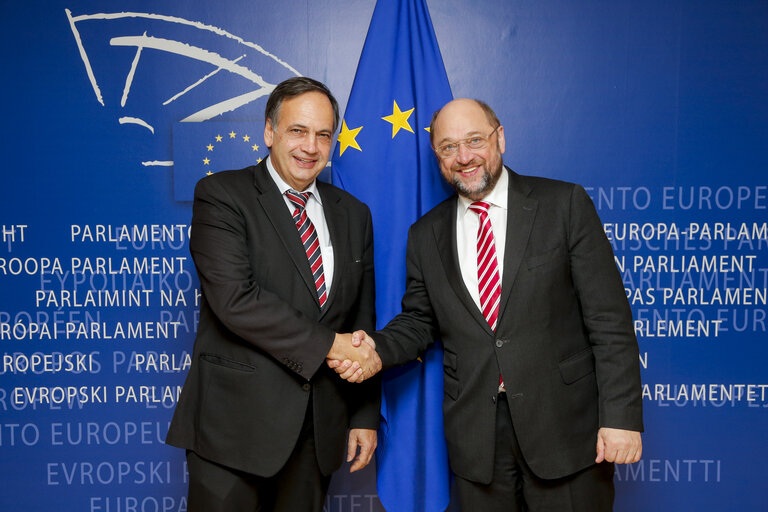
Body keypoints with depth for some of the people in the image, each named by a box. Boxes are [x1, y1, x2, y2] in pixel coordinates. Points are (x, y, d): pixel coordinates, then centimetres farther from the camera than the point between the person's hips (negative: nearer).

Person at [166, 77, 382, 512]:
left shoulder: (354, 214, 11)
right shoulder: (220, 194, -5)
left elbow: (362, 323, 12)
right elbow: (234, 298, -18)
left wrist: (366, 415, 9)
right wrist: (327, 345, -16)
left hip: (319, 428, 5)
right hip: (235, 423, -4)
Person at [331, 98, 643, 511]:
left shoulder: (564, 204, -3)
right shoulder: (425, 235, 7)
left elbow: (608, 318, -6)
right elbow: (419, 321, 14)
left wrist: (621, 415, -12)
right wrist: (377, 347, -7)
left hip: (565, 426, -2)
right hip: (475, 435, 3)